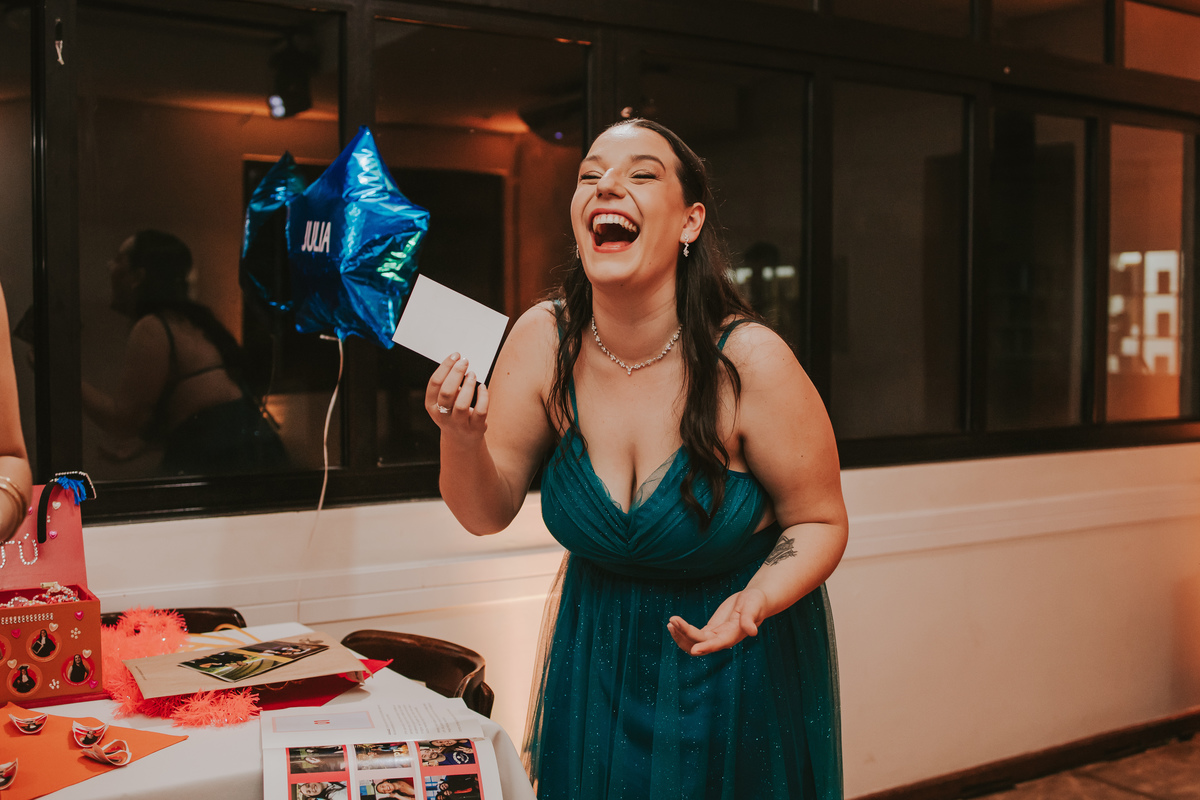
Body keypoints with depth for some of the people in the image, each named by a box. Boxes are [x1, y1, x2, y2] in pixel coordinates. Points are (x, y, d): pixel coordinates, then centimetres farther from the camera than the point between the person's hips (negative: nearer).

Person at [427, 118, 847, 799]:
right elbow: (488, 513, -7)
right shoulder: (544, 341, -13)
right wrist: (462, 439, -27)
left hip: (739, 666, -2)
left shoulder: (751, 362, -23)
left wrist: (753, 602, -30)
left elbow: (820, 522, -11)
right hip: (596, 655, 3)